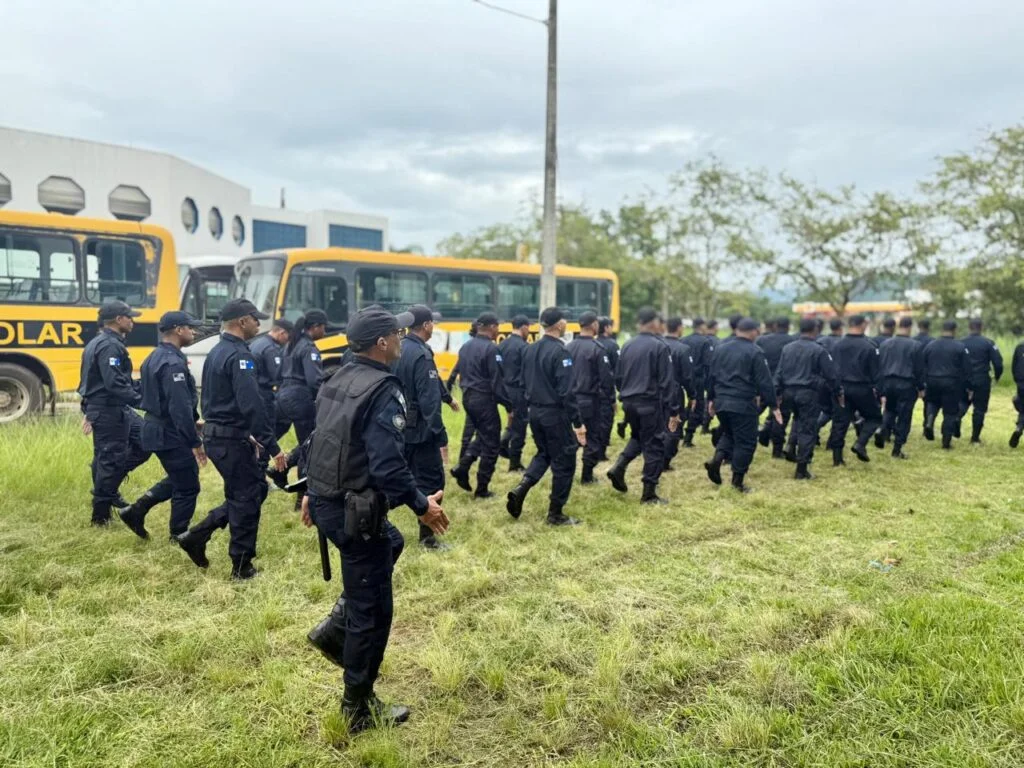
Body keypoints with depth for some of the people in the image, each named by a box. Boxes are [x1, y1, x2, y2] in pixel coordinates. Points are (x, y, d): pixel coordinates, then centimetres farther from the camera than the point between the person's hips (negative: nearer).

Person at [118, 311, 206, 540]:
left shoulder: (156, 357, 11)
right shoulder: (173, 363, -22)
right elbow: (180, 408, -26)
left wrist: (193, 422, 20)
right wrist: (195, 442, -23)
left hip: (157, 429, 10)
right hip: (171, 435, -10)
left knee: (178, 479, 24)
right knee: (187, 487, 4)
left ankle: (136, 510, 21)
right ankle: (179, 536, 17)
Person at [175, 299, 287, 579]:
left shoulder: (216, 352, 14)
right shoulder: (239, 355, -18)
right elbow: (252, 405, -26)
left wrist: (247, 436, 23)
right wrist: (272, 447, -25)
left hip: (217, 435, 10)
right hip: (232, 439, -9)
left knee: (254, 489, 17)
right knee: (247, 497, 3)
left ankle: (197, 535, 16)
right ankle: (242, 567, 14)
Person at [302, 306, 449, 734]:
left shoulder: (338, 381, 7)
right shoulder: (383, 390, -20)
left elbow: (319, 441, 15)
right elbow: (388, 465, -27)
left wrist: (311, 493, 25)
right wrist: (421, 506, -15)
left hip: (326, 503, 9)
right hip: (355, 512, -9)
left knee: (391, 544, 32)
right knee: (372, 611, 5)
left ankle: (335, 630, 27)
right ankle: (359, 711, 20)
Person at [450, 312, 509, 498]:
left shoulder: (465, 347, 10)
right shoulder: (491, 348, -15)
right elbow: (497, 381, -17)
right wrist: (508, 404, -11)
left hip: (468, 397, 8)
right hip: (484, 399, -8)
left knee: (482, 436, 23)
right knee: (491, 443, 3)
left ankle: (463, 466, 5)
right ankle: (482, 489, 6)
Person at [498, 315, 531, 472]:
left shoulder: (501, 345, 7)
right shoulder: (524, 347, -15)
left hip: (505, 389, 7)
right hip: (519, 391, -7)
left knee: (514, 421, 26)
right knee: (519, 425, 3)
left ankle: (503, 446, 13)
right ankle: (515, 463, 10)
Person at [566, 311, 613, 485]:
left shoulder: (568, 347, 3)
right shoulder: (597, 349, -13)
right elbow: (607, 377, -14)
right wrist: (607, 395, 2)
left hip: (570, 399, 5)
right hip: (590, 400, -5)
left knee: (568, 438, 14)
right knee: (593, 438, 6)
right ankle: (587, 476, 11)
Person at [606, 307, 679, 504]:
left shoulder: (627, 346, 7)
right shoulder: (659, 346, -12)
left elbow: (618, 376, 12)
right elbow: (667, 382, -13)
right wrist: (673, 411, -10)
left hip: (629, 402, 6)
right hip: (650, 403, -6)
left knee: (637, 437, 27)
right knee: (654, 445, 4)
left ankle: (619, 467, 6)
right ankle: (649, 494, 8)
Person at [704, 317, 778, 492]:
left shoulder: (720, 349, 9)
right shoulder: (755, 352, -9)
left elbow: (712, 376, 13)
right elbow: (765, 382, -10)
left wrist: (711, 399, 22)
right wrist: (773, 406, -4)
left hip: (721, 403, 6)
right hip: (743, 405, -6)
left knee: (728, 434, 24)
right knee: (745, 442, 5)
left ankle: (717, 458, -1)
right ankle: (737, 481, 7)